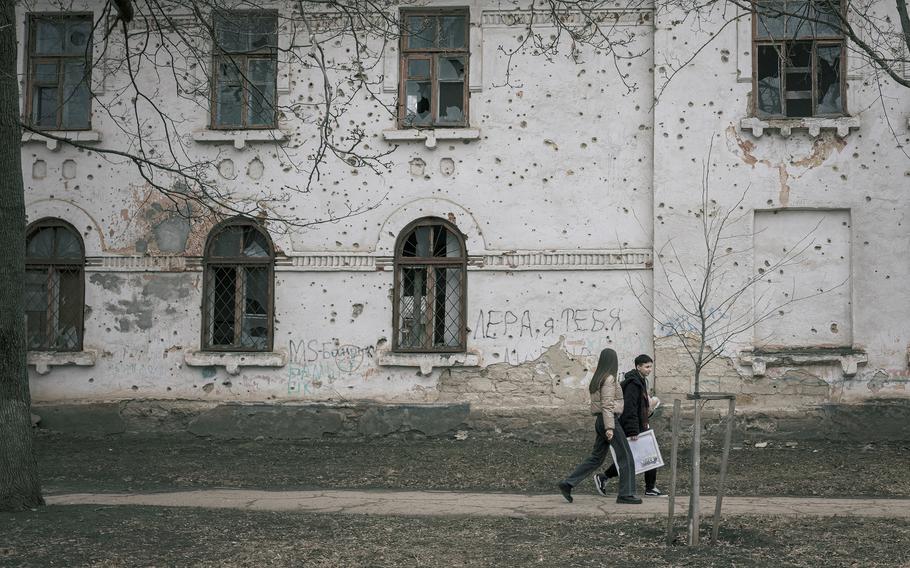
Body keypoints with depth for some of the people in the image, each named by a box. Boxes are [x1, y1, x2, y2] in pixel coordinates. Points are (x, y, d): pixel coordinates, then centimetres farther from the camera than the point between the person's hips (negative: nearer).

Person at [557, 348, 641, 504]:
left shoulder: (597, 378, 15)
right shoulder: (609, 379, -13)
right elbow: (607, 405, -20)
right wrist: (609, 428, -24)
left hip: (599, 421, 9)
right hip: (609, 420, -9)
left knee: (596, 458, 12)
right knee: (626, 457, -1)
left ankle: (567, 484, 8)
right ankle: (625, 494, 1)